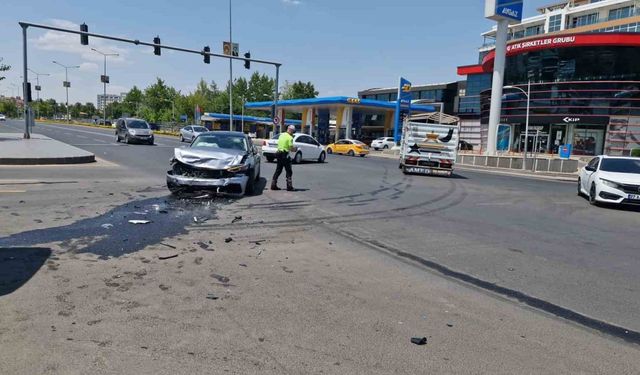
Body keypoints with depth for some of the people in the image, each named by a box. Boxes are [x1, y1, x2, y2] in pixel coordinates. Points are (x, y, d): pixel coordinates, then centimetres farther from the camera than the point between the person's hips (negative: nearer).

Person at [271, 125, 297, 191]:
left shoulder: (281, 135, 13)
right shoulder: (290, 137, -12)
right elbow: (291, 148, -17)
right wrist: (295, 149, 4)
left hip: (279, 153, 8)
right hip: (285, 155, -8)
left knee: (278, 170, 15)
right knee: (289, 171, 0)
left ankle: (273, 185, 14)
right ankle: (289, 186, -2)